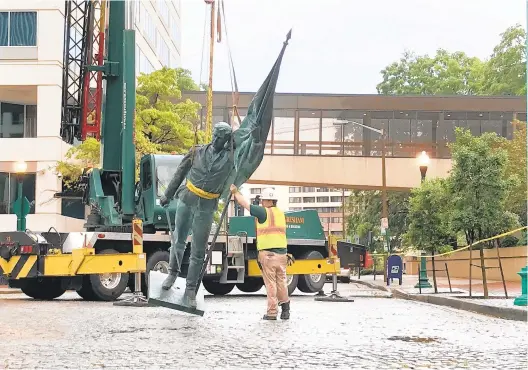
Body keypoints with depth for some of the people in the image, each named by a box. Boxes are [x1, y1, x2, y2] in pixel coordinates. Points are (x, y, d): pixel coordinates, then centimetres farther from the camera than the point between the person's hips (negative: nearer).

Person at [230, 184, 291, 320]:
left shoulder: (264, 212, -6)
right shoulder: (280, 213, 15)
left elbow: (245, 204, -1)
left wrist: (235, 192, 14)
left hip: (267, 253, -6)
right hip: (282, 252, 6)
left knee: (270, 283, -3)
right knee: (281, 282, 10)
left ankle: (272, 312, -1)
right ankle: (285, 309, 7)